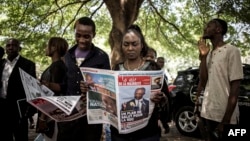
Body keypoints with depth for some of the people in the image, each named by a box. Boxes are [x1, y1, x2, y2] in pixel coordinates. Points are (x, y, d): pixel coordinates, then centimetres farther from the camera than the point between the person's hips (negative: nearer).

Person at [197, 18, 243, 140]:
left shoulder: (231, 51, -8)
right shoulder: (209, 54, 11)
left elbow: (235, 88, -12)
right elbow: (203, 83, 3)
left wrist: (225, 121, -16)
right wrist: (203, 56, -4)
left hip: (223, 116, -6)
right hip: (207, 114, 6)